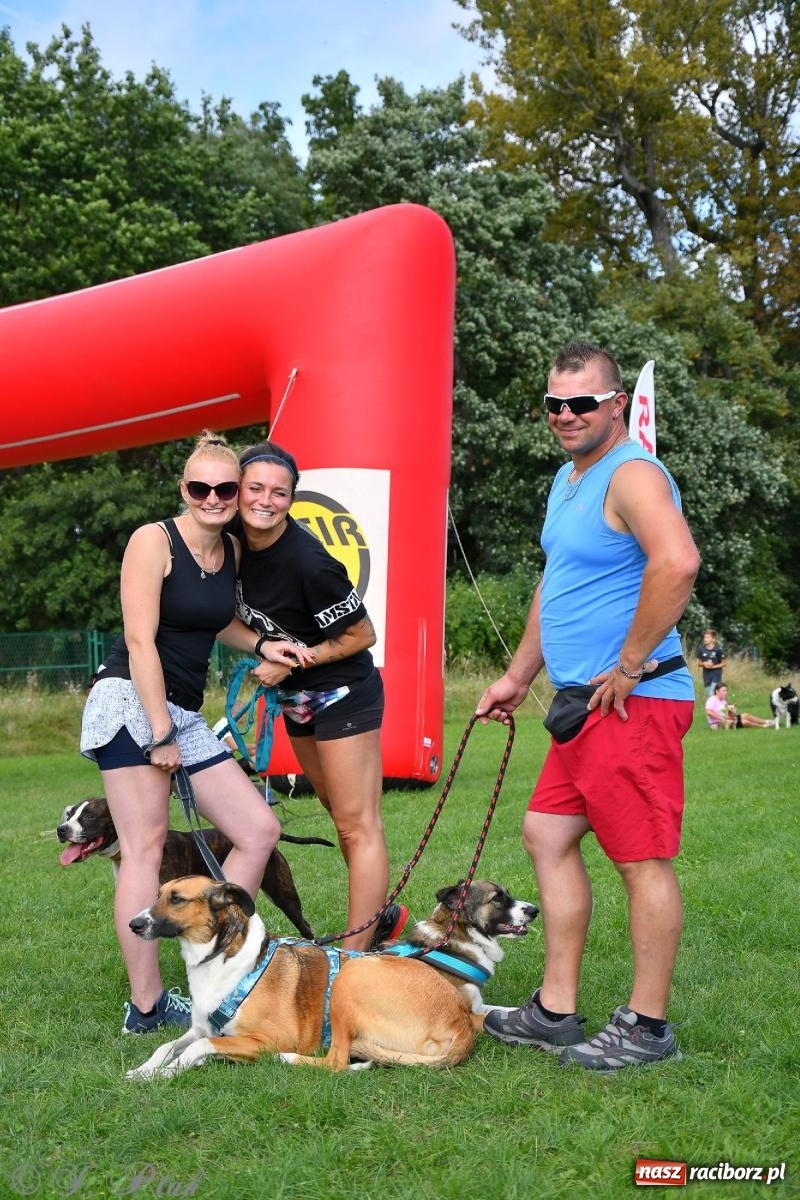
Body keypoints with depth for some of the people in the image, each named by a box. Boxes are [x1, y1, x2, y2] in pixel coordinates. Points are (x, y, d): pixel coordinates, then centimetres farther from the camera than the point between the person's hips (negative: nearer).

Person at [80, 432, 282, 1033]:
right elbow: (140, 638, -14)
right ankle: (147, 1004, -7)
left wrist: (263, 644, 9)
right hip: (130, 699, -8)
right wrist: (161, 732, -17)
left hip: (185, 713, 8)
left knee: (260, 831, 3)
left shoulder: (232, 549, 12)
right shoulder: (154, 539, -9)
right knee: (147, 844, -11)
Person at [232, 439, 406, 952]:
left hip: (343, 695, -9)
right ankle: (381, 917, 36)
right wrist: (266, 647, -1)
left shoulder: (308, 561, -28)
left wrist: (292, 661, -18)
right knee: (339, 812, 20)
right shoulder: (238, 542, -5)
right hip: (297, 699, 9)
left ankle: (356, 956, 0)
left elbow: (362, 635, -19)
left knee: (358, 826, -4)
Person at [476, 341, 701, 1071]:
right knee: (548, 837, 13)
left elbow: (677, 562, -32)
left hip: (633, 704, -11)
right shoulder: (568, 479, 18)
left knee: (643, 860, -2)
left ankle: (647, 1027, 10)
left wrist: (629, 666, -25)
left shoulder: (632, 475, -14)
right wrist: (519, 677, 25)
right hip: (585, 705, 11)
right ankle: (555, 1012, 22)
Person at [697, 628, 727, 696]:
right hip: (706, 676, 5)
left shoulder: (718, 649, -12)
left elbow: (724, 663, -4)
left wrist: (713, 666, -15)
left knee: (712, 695, -16)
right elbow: (699, 663, 11)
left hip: (716, 675, -5)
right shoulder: (701, 650, -1)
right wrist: (704, 664, -11)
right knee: (709, 695, 9)